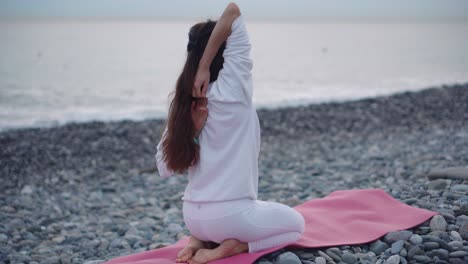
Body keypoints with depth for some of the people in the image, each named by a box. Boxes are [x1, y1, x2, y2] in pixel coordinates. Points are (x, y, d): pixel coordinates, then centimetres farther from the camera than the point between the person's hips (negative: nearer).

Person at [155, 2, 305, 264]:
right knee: (296, 224, 20)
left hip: (193, 217, 6)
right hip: (231, 216, -6)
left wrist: (192, 129, -3)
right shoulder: (233, 88, -15)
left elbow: (166, 167, 2)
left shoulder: (185, 101, 1)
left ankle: (200, 240, 9)